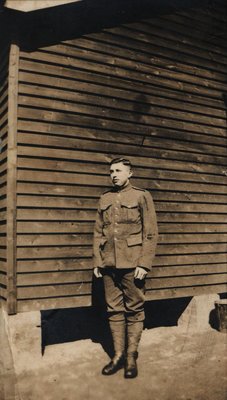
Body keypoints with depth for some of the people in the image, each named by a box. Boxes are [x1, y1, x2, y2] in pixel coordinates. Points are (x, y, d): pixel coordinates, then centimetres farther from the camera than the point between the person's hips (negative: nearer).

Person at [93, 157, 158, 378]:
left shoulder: (141, 196, -1)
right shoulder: (104, 198, 11)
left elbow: (151, 233, -5)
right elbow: (98, 232, 13)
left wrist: (144, 264, -12)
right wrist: (97, 261, 6)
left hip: (132, 264, -4)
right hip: (109, 264, 4)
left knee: (134, 310, 6)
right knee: (114, 310, 10)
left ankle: (131, 357, 18)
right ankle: (118, 355, 22)